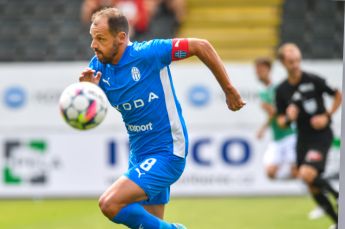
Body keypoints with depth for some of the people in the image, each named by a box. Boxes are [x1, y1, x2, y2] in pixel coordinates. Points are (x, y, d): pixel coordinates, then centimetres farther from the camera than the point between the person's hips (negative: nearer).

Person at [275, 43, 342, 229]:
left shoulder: (314, 80, -11)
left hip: (321, 136, -5)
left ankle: (338, 196, -4)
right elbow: (281, 122, 6)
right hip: (303, 139, 5)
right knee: (313, 189, 5)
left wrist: (327, 116, -9)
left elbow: (338, 96, 3)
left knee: (307, 174, -26)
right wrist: (288, 118, -17)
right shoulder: (281, 90, 1)